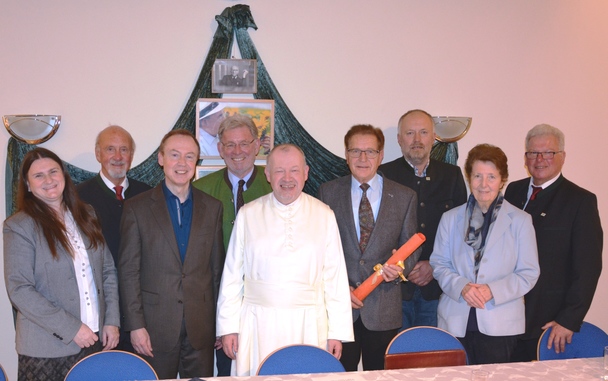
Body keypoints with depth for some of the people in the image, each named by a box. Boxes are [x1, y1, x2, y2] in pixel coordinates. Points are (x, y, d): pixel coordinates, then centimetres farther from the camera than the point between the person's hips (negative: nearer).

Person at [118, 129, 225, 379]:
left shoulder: (212, 208, 7)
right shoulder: (137, 208, -1)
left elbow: (217, 268, 8)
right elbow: (128, 272, -3)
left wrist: (220, 322, 7)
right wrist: (135, 325, -7)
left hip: (201, 327, 2)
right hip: (155, 325, -2)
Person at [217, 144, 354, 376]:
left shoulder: (324, 215, 4)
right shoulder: (248, 214, 4)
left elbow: (335, 276, 4)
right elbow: (232, 275, 7)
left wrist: (337, 331, 1)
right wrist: (228, 326, 4)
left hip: (308, 324, 0)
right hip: (258, 323, 0)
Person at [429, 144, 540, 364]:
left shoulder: (520, 221, 2)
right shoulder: (450, 218, 9)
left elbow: (529, 273, -1)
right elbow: (438, 265, 6)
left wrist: (493, 290, -16)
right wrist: (461, 287, -13)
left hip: (500, 325, -1)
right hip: (456, 322, 2)